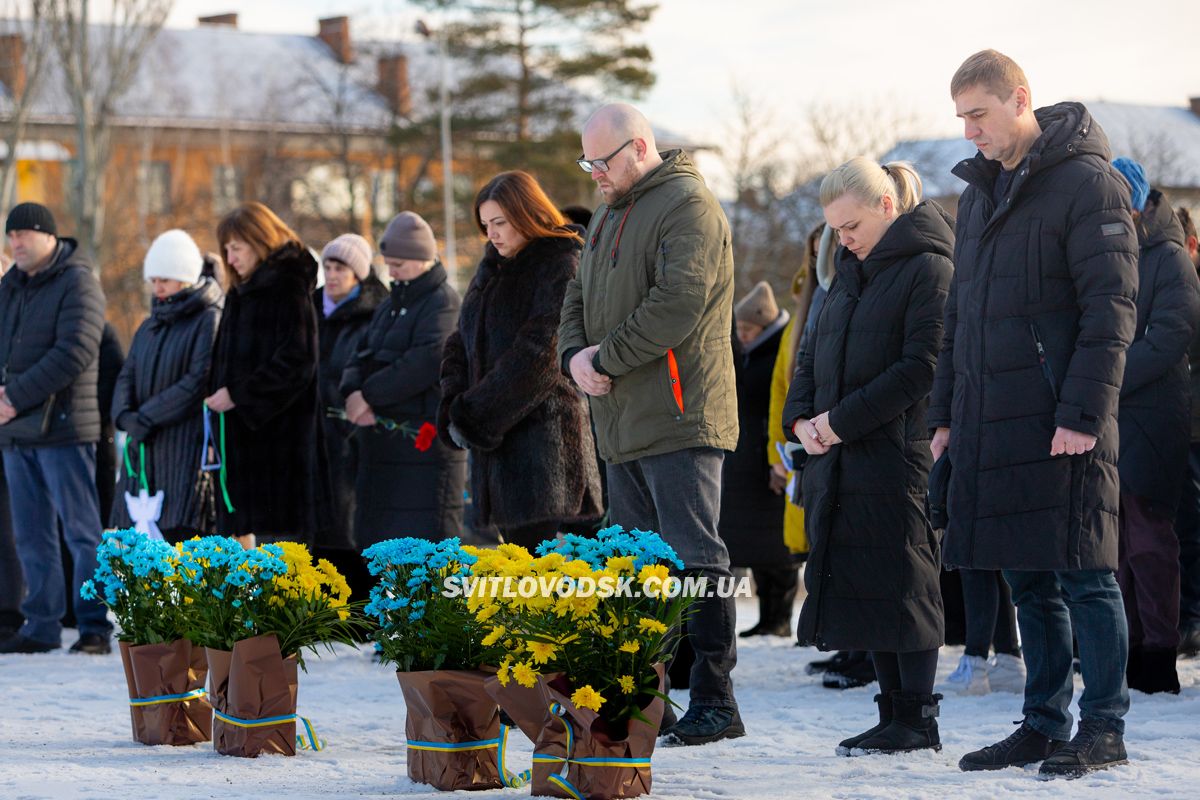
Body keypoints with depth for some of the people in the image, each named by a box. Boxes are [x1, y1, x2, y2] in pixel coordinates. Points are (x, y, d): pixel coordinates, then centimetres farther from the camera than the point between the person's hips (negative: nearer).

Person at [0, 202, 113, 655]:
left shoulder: (76, 283, -7)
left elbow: (75, 352, -18)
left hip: (61, 427, -8)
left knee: (81, 532, -5)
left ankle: (94, 628, -4)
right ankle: (41, 626, 15)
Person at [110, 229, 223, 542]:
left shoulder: (210, 321, -5)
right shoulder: (151, 325, 20)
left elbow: (199, 382, -14)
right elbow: (127, 376, 14)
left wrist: (147, 417, -14)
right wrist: (127, 416, -7)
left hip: (189, 447, -7)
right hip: (145, 452, 7)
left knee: (178, 535, -16)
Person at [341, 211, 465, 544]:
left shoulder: (443, 302, -8)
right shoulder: (390, 306, 21)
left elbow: (426, 361, -22)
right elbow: (361, 358, 15)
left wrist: (369, 394, -16)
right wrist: (353, 391, -8)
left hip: (423, 444, -9)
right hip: (382, 443, 9)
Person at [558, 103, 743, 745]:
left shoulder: (687, 206, -9)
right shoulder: (610, 214, 22)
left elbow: (677, 307, -20)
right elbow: (579, 299, 24)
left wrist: (605, 358, -13)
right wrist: (575, 355, 2)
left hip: (678, 422, -9)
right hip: (623, 424, 9)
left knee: (694, 559, -10)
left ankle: (714, 703, -9)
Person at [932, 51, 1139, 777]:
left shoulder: (1087, 183, -8)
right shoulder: (980, 191, 17)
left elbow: (1111, 309, -13)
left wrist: (1084, 413, -18)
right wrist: (947, 411, 17)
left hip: (1061, 421, -7)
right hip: (992, 419, 7)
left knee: (1083, 574, -3)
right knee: (1028, 580, 10)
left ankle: (1104, 729, 2)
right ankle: (1045, 724, 16)